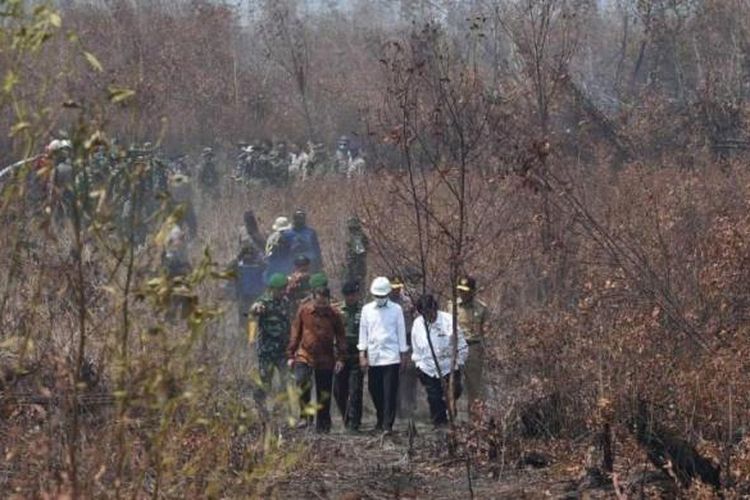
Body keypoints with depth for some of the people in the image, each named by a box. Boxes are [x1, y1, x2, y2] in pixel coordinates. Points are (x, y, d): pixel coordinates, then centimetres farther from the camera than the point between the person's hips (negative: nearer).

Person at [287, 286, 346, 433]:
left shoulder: (334, 316, 0)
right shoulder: (304, 311, 0)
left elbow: (340, 338, 6)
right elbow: (295, 333, 6)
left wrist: (340, 358, -3)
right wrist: (291, 355, 5)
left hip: (325, 360, 1)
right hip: (304, 355, -1)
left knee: (324, 394, 5)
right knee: (302, 382, -26)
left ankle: (323, 425, 16)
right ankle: (306, 415, -13)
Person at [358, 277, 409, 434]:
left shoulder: (396, 309, 2)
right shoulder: (367, 310, 8)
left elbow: (401, 332, 5)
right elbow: (363, 331, 10)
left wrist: (403, 354, 3)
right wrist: (362, 354, 5)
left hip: (391, 356, -3)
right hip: (373, 357, 3)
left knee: (390, 393, -7)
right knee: (375, 391, 7)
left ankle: (388, 425, -7)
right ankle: (381, 419, 25)